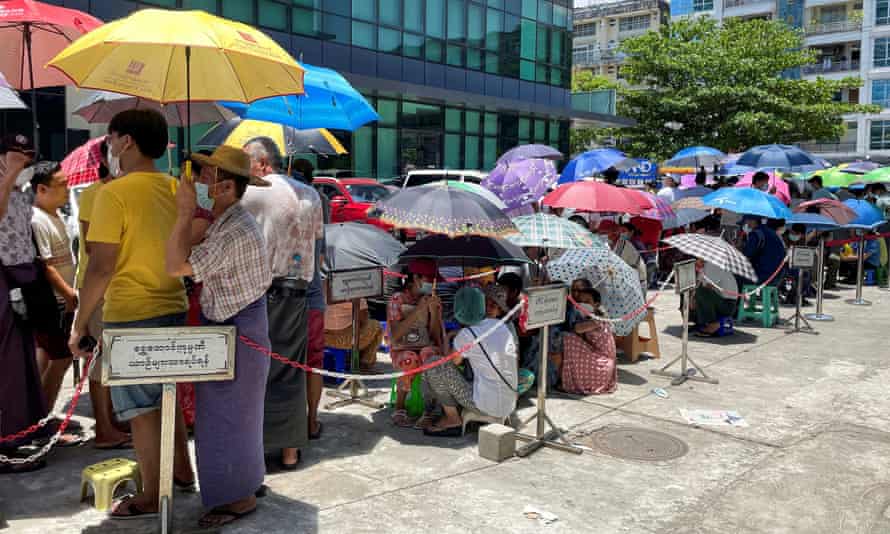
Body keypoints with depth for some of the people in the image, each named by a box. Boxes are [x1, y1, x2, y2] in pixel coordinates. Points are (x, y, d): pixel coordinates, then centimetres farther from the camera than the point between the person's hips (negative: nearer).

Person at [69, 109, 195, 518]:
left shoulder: (114, 193, -15)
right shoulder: (175, 189, 5)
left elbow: (101, 267, -17)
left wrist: (80, 323, -8)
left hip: (131, 316, -7)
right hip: (173, 309, 7)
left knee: (140, 408, 4)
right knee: (165, 396, 22)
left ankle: (150, 497, 15)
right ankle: (182, 471, 34)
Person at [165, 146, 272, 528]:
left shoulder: (235, 232, -26)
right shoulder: (227, 221, 7)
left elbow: (176, 267, -28)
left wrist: (184, 214, -23)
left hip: (238, 330, -10)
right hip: (228, 324, 10)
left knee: (228, 413, 1)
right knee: (234, 410, 21)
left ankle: (238, 497, 15)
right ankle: (247, 480, 36)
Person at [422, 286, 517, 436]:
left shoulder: (466, 335, -12)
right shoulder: (502, 326, 7)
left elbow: (452, 362, 4)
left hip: (486, 405, -7)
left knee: (434, 364, -5)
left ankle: (453, 420, 3)